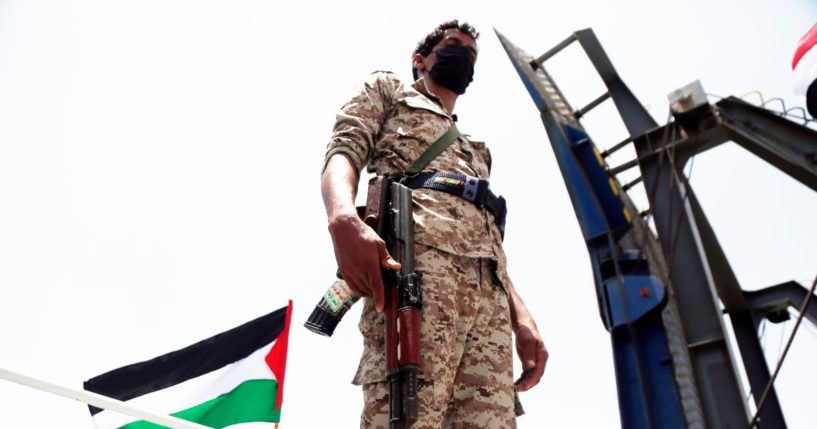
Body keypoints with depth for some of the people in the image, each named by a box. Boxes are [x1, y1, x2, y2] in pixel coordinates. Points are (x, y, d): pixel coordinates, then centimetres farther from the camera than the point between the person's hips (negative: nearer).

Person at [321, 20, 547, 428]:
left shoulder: (475, 150, 41)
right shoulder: (387, 89, 27)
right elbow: (342, 151, 6)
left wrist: (521, 317, 13)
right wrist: (344, 219, -19)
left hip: (489, 292, 6)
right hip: (415, 259, -5)